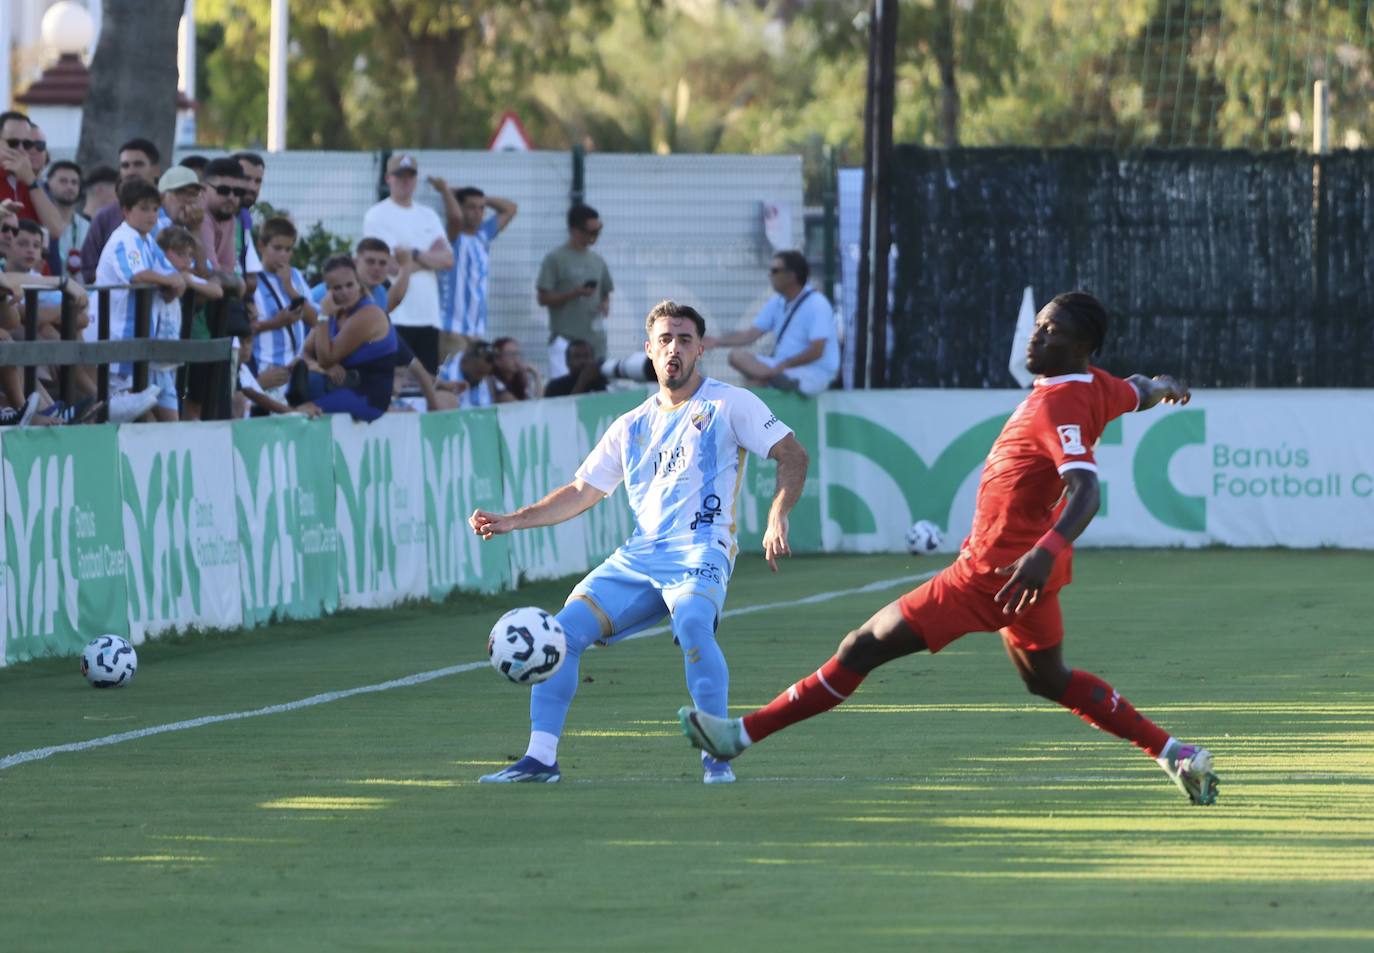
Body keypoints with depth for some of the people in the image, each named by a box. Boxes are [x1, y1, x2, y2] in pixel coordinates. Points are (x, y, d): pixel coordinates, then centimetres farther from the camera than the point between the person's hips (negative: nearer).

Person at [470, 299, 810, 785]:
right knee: (564, 629, -9)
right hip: (638, 556, 6)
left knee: (691, 623, -36)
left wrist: (777, 516, -16)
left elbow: (792, 455, 0)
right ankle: (541, 757, -5)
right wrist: (512, 521, 13)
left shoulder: (728, 403, 4)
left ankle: (717, 755, -29)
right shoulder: (632, 427, 19)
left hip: (700, 549, -6)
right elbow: (581, 492, 24)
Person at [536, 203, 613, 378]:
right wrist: (575, 293, -18)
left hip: (595, 341, 6)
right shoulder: (555, 259, -3)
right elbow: (544, 298, -5)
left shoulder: (597, 261, 14)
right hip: (565, 339, -6)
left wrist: (605, 305, 0)